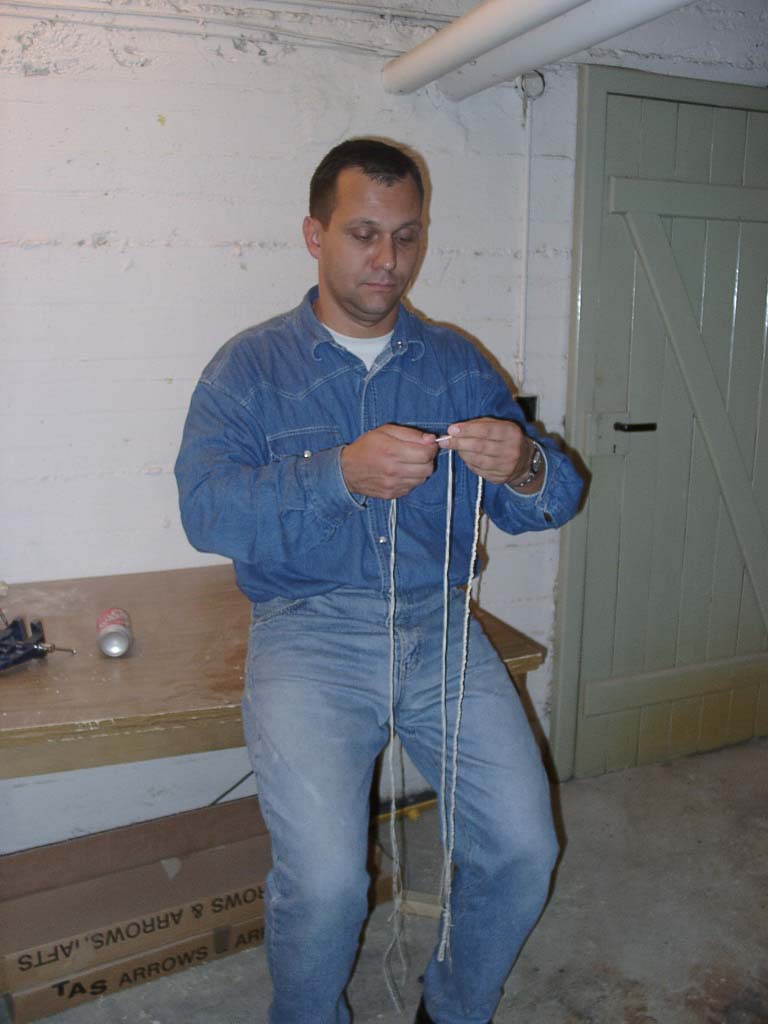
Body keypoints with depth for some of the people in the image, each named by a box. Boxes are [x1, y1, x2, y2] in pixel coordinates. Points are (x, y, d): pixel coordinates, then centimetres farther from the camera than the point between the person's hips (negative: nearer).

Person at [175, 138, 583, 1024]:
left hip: (439, 625, 3)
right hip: (309, 629, -3)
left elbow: (547, 502, 5)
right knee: (325, 882, -18)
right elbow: (206, 511, -12)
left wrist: (523, 471, -20)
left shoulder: (455, 362, 11)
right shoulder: (249, 367, 3)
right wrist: (342, 473, -27)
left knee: (524, 850, -7)